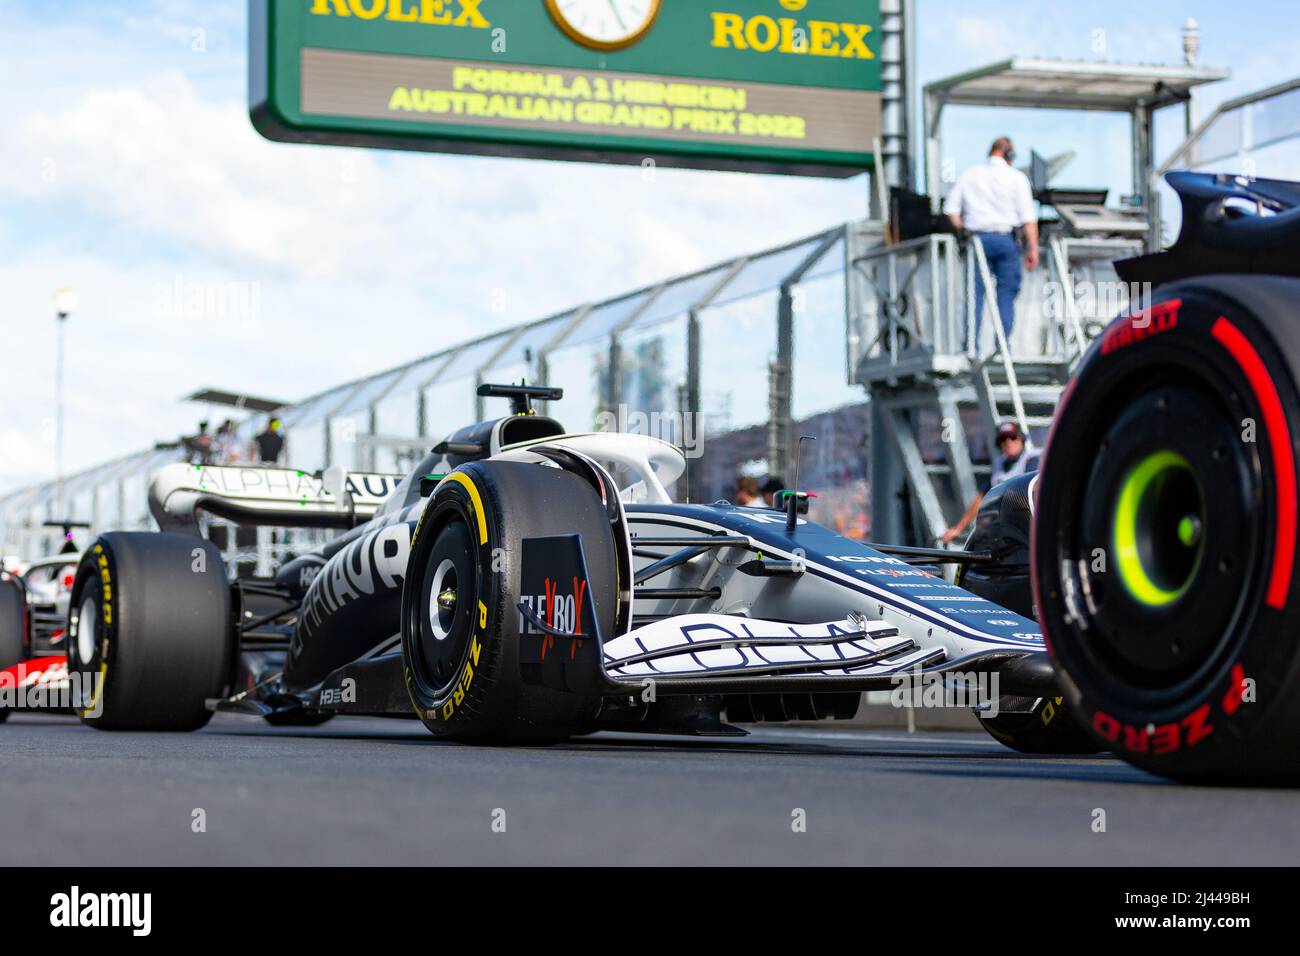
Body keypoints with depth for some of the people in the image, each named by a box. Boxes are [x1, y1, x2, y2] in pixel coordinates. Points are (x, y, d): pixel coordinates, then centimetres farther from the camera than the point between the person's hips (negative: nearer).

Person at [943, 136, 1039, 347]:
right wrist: (1033, 248, -2)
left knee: (976, 292, 4)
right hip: (1006, 239, -2)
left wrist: (962, 230, 18)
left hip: (977, 238, 2)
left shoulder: (969, 175, 9)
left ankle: (971, 346, -2)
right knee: (1006, 292, 4)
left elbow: (951, 208, 8)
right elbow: (1028, 217, -4)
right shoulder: (1017, 177, 1)